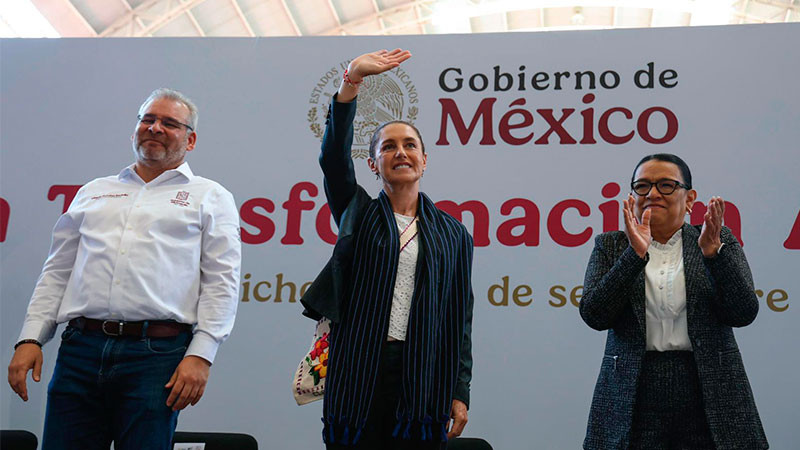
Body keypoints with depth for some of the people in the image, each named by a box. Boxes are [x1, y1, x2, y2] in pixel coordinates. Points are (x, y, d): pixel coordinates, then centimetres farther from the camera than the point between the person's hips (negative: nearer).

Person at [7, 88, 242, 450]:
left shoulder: (210, 197, 10)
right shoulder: (93, 192, 22)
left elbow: (221, 281, 0)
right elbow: (57, 271, 20)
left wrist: (201, 355, -11)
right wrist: (30, 338, 8)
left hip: (157, 353, -3)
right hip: (80, 349, 4)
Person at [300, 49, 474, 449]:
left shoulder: (452, 233, 11)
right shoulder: (357, 214, 10)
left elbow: (460, 318, 8)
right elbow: (334, 156, -7)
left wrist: (460, 392, 1)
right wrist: (353, 79, -17)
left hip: (422, 379, 1)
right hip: (358, 373, 0)